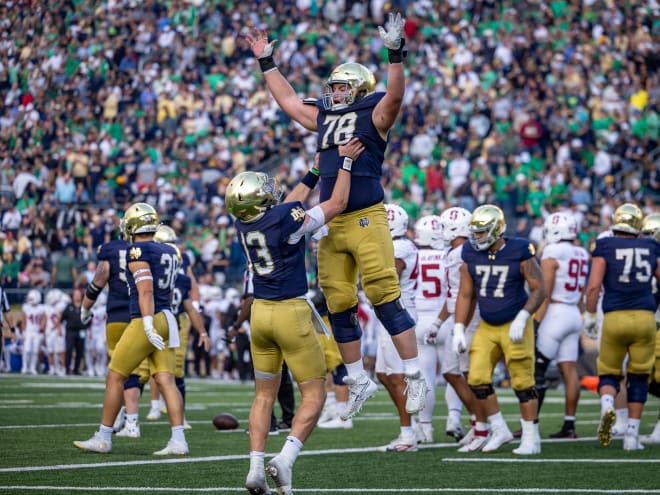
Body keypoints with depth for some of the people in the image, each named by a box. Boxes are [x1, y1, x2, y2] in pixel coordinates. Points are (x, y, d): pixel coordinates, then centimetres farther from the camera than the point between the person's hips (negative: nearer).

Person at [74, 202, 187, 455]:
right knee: (166, 380, 1)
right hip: (167, 319, 7)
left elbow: (145, 290, -19)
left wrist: (148, 325, -25)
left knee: (115, 377, 3)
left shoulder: (137, 251, -10)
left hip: (145, 321, -7)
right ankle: (178, 440, -8)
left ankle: (103, 438, 8)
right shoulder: (169, 252, 14)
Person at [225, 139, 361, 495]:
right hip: (292, 313, -6)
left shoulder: (244, 223, 1)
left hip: (260, 312, 6)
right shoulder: (287, 220, -18)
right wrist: (345, 161, 4)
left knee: (264, 395, 13)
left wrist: (317, 171, 26)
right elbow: (338, 203, -6)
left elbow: (285, 207, 20)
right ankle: (285, 459, -16)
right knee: (314, 395, 1)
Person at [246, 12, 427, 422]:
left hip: (366, 221, -7)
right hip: (333, 225, 7)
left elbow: (395, 96, -20)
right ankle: (359, 380, 19)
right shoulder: (324, 118, 19)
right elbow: (289, 101, 32)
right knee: (339, 307, 8)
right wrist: (267, 63, 33)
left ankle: (416, 378, -5)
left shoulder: (373, 115, -1)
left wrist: (396, 55, -30)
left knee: (387, 301, -10)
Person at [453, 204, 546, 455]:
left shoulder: (519, 252, -13)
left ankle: (531, 437, 5)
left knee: (523, 382, -3)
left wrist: (522, 319, -21)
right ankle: (499, 430, 11)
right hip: (486, 327, 5)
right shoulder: (471, 255, 0)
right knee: (477, 379, -4)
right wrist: (459, 329, 0)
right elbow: (465, 295, 7)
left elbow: (539, 290, -10)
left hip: (514, 326, -5)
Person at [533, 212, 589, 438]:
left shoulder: (551, 254, -11)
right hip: (574, 315, 7)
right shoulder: (581, 254, 11)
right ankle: (569, 425, 4)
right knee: (569, 370, 5)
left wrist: (536, 322, -14)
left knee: (537, 370, -4)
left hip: (556, 314, -7)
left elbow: (545, 293, -15)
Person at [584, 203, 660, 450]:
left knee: (609, 374, 12)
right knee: (638, 377, 11)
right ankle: (632, 434, 7)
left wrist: (589, 316, 4)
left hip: (615, 318, -1)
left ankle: (607, 405, -20)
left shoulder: (605, 247, 1)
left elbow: (594, 285, -6)